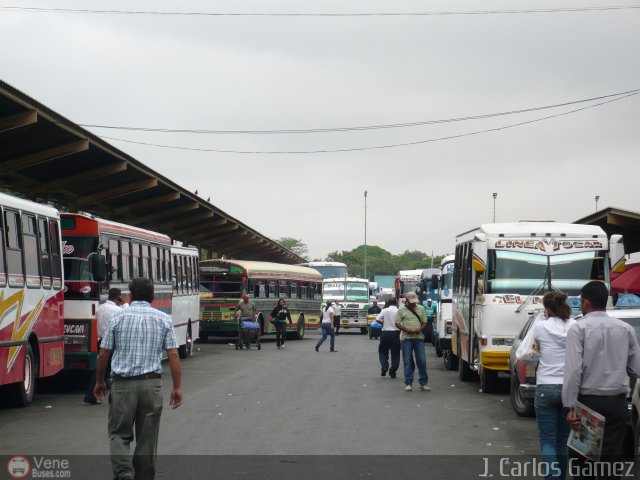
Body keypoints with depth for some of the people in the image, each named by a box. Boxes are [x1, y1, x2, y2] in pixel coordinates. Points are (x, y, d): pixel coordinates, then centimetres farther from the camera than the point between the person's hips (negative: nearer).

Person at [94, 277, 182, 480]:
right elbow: (173, 355, -2)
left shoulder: (118, 317, 2)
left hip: (123, 383, -1)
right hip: (151, 383, 1)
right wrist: (177, 387, 4)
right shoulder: (163, 319, 3)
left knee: (119, 434, 7)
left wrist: (99, 382, 16)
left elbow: (104, 353, 2)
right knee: (147, 438, 10)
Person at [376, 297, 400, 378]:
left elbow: (377, 319, -10)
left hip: (385, 333, 0)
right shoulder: (399, 311, -5)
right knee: (395, 353, 9)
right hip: (396, 333, 0)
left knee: (382, 351, 16)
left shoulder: (385, 311, -5)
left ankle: (384, 366, -4)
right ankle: (393, 371, 8)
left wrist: (383, 322, 8)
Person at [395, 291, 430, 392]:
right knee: (407, 361, -1)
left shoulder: (420, 308, 10)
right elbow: (397, 323, 0)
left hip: (419, 337, 2)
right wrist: (407, 330, -15)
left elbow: (424, 322, 13)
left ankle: (423, 383, 7)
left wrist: (420, 329, -8)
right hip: (406, 338, -2)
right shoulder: (401, 309, 2)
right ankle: (408, 383, 5)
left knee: (422, 361, 0)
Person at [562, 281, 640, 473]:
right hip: (617, 402, 3)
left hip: (589, 401, -3)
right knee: (611, 458, 5)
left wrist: (570, 406, -13)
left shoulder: (579, 328, -8)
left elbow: (573, 369, -15)